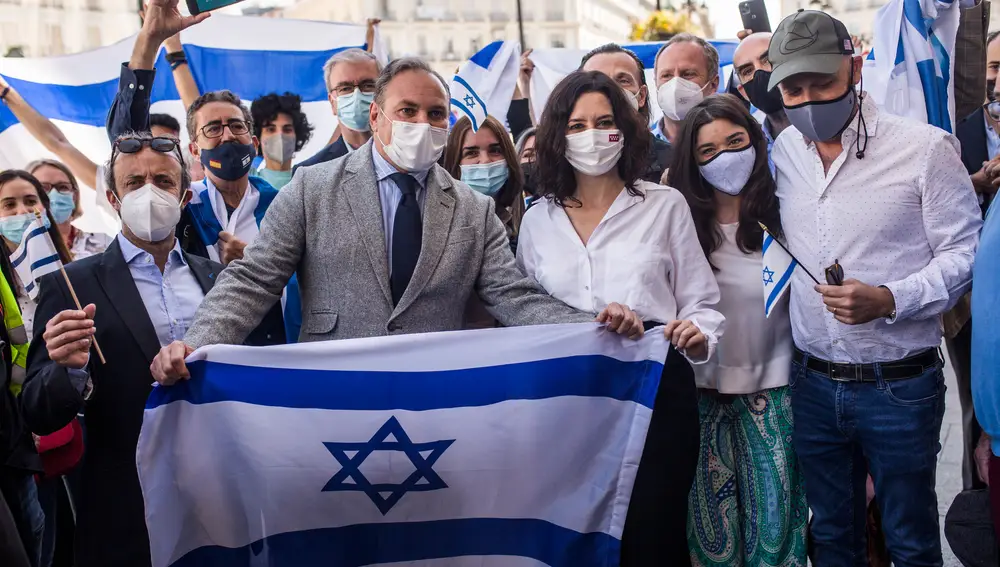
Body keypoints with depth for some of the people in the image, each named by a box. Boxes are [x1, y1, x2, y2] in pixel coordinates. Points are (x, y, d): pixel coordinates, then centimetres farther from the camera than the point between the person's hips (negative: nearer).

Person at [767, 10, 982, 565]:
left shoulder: (926, 148, -11)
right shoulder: (783, 151, 3)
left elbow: (964, 253, -8)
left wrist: (888, 300, -23)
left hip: (900, 387, -4)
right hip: (813, 383, 4)